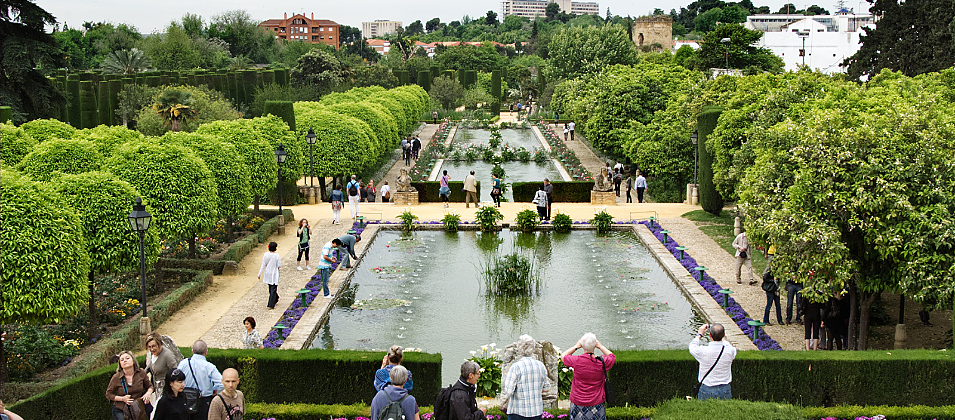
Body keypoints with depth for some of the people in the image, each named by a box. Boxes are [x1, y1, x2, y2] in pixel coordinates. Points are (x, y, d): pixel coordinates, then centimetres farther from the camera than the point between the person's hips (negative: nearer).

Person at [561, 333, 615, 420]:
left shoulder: (576, 361, -17)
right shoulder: (602, 362, -13)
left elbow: (563, 356, 6)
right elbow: (613, 357, 12)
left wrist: (576, 347, 11)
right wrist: (601, 347, 12)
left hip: (578, 402, -1)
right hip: (597, 402, 1)